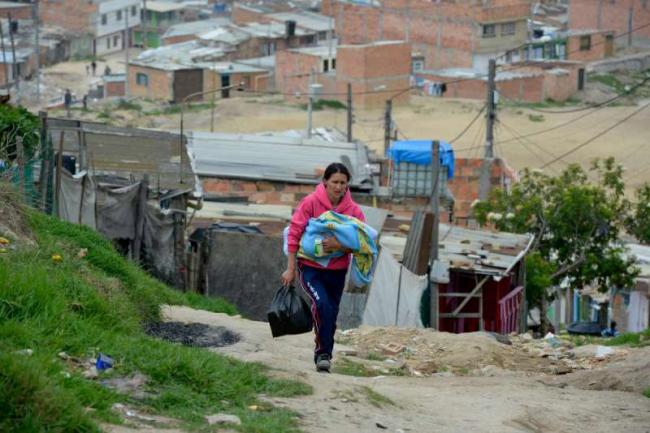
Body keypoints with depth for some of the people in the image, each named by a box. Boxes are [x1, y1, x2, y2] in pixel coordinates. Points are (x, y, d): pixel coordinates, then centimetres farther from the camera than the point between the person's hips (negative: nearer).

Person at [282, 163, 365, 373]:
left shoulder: (353, 209, -4)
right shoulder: (311, 202, -10)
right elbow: (294, 233, -7)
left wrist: (340, 244, -25)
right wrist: (291, 269, -7)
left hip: (337, 270, 3)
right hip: (310, 267, -3)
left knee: (331, 315, 10)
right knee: (322, 305, -24)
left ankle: (323, 355, 28)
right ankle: (323, 352, -13)